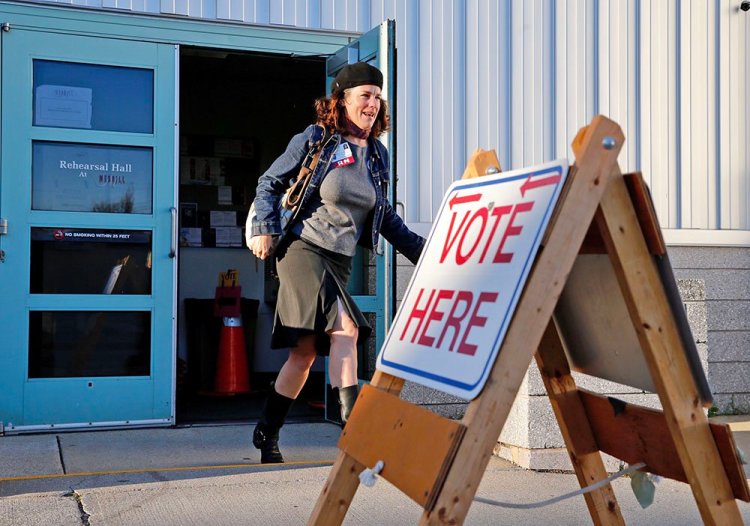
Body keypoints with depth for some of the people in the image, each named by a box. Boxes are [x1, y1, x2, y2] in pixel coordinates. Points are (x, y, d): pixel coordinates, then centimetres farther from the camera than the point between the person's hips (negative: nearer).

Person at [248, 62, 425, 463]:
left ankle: (267, 433, 20)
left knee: (305, 351, 7)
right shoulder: (314, 140, -3)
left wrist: (419, 249, 18)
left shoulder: (378, 155, 13)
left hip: (341, 261, 6)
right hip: (303, 249, -6)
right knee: (345, 329, -23)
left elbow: (385, 216, 22)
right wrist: (264, 230, -8)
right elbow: (269, 184, 4)